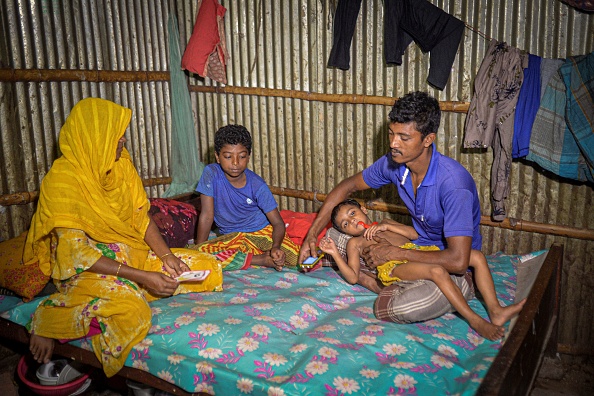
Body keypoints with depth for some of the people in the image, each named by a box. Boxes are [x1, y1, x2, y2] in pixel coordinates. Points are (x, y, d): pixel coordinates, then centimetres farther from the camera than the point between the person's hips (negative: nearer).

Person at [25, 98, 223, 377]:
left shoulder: (121, 165, 3)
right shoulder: (62, 179, -19)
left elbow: (142, 218, 8)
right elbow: (76, 253, -23)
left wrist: (167, 257, -8)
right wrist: (141, 276, -27)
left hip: (133, 254, 7)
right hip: (86, 269, -7)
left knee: (207, 267, -3)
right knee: (130, 311, -37)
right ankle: (49, 319, -10)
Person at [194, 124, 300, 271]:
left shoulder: (257, 185, -14)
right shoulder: (211, 174, -15)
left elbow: (278, 223, -13)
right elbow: (206, 215, -12)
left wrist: (275, 247, -33)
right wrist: (198, 251, -14)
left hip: (263, 231, -2)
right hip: (232, 237, 2)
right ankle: (263, 259, -20)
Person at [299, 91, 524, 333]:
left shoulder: (454, 183, -31)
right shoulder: (393, 162, -10)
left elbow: (458, 261, -35)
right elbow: (348, 186, 6)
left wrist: (393, 252, -25)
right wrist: (312, 235, -1)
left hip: (453, 271, -7)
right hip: (419, 248, 7)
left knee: (387, 308, -31)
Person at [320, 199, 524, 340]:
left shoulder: (384, 223, 31)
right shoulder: (354, 243, 16)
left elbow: (414, 234, 18)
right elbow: (353, 277, 3)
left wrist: (388, 226, 5)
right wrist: (335, 253, -8)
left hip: (418, 253, 7)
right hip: (395, 267, -7)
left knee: (477, 256, -7)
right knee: (437, 271, -37)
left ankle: (496, 311, -16)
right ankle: (475, 321, -31)